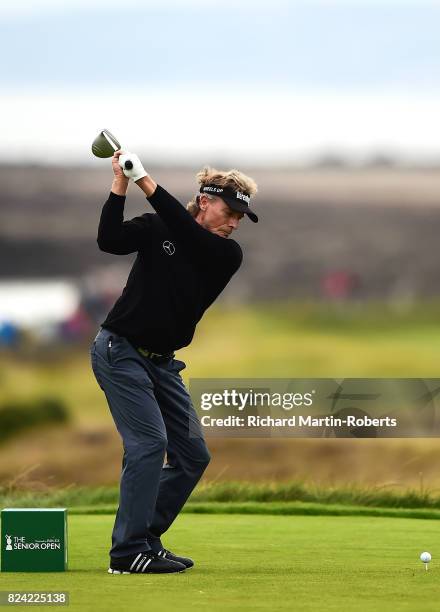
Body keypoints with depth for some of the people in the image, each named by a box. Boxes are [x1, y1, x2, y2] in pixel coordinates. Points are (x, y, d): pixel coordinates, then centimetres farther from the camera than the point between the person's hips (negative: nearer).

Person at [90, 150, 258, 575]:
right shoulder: (156, 228, -6)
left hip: (161, 363, 6)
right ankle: (128, 552, -17)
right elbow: (110, 240, -22)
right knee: (149, 441, -19)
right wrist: (120, 183, -29)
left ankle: (143, 539, 15)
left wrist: (147, 183, -28)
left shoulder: (227, 255, -1)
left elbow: (190, 240, -20)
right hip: (120, 350, -6)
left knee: (193, 456, 5)